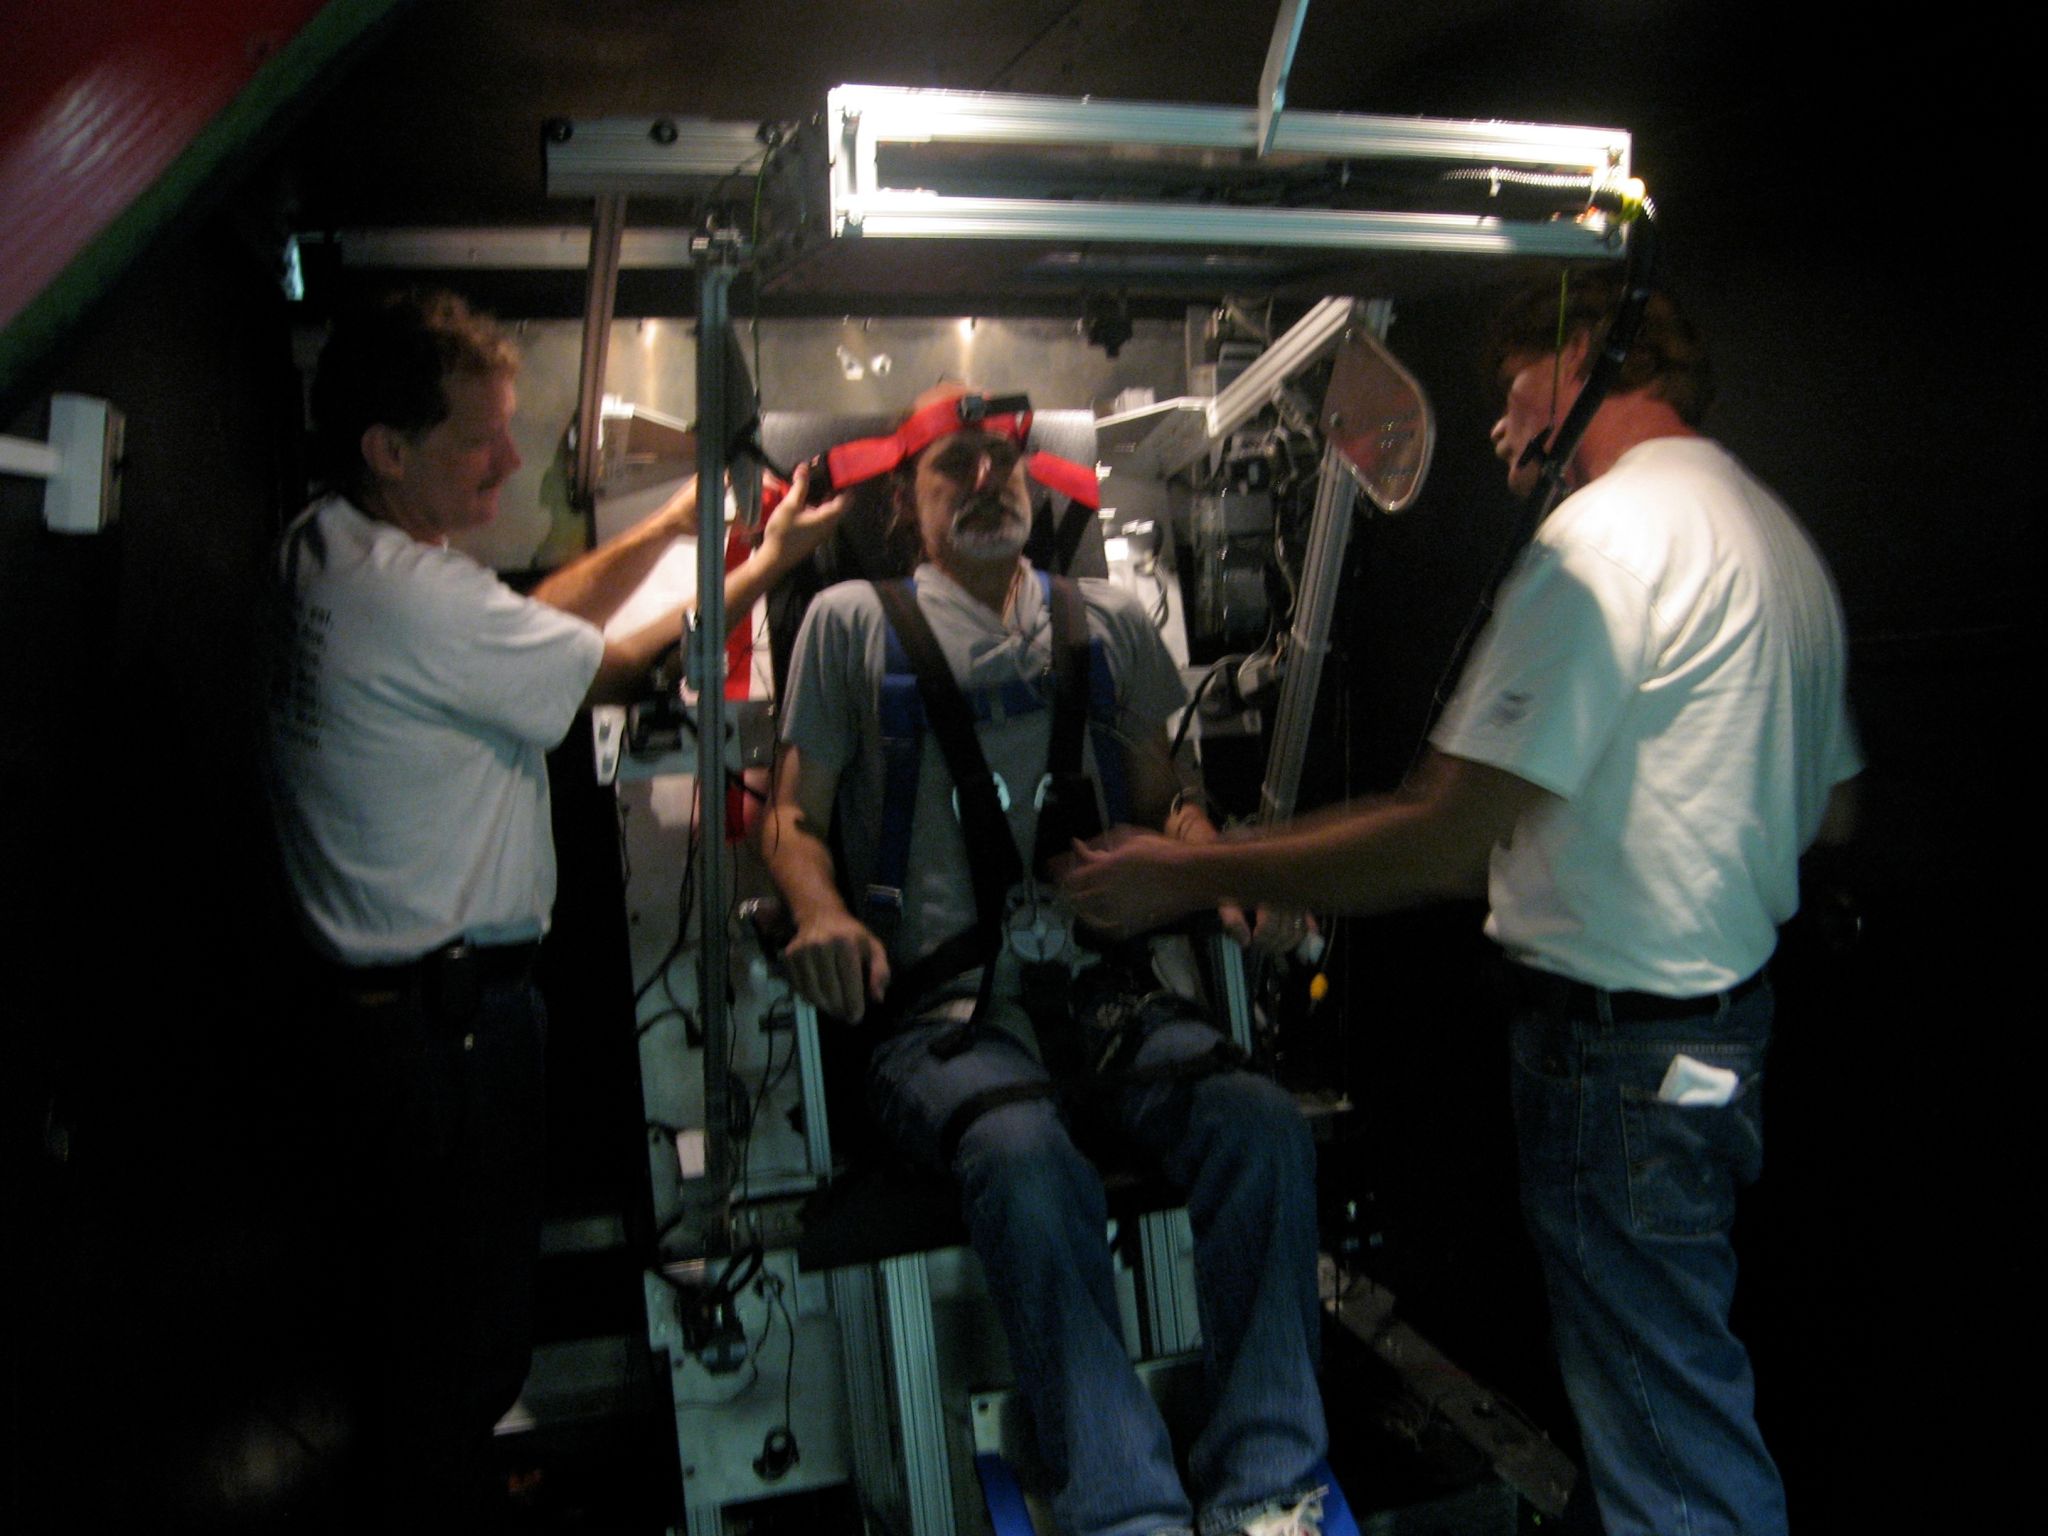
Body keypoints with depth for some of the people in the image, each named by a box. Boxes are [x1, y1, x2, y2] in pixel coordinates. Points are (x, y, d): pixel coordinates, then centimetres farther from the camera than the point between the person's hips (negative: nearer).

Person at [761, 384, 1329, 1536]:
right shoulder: (854, 621, 13)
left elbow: (1163, 797, 24)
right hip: (940, 1005, -3)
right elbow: (794, 816, 11)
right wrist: (824, 916, -12)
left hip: (1101, 982, 3)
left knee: (1264, 1126, -26)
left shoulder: (1109, 620, 21)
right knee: (1031, 1164, -35)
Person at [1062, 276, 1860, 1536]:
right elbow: (1833, 809, 20)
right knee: (1677, 1388, 23)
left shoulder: (1605, 534, -19)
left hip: (1625, 1040, -10)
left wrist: (1187, 878, -17)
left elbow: (1443, 844, -25)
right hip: (1736, 1003, 10)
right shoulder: (1774, 532, 13)